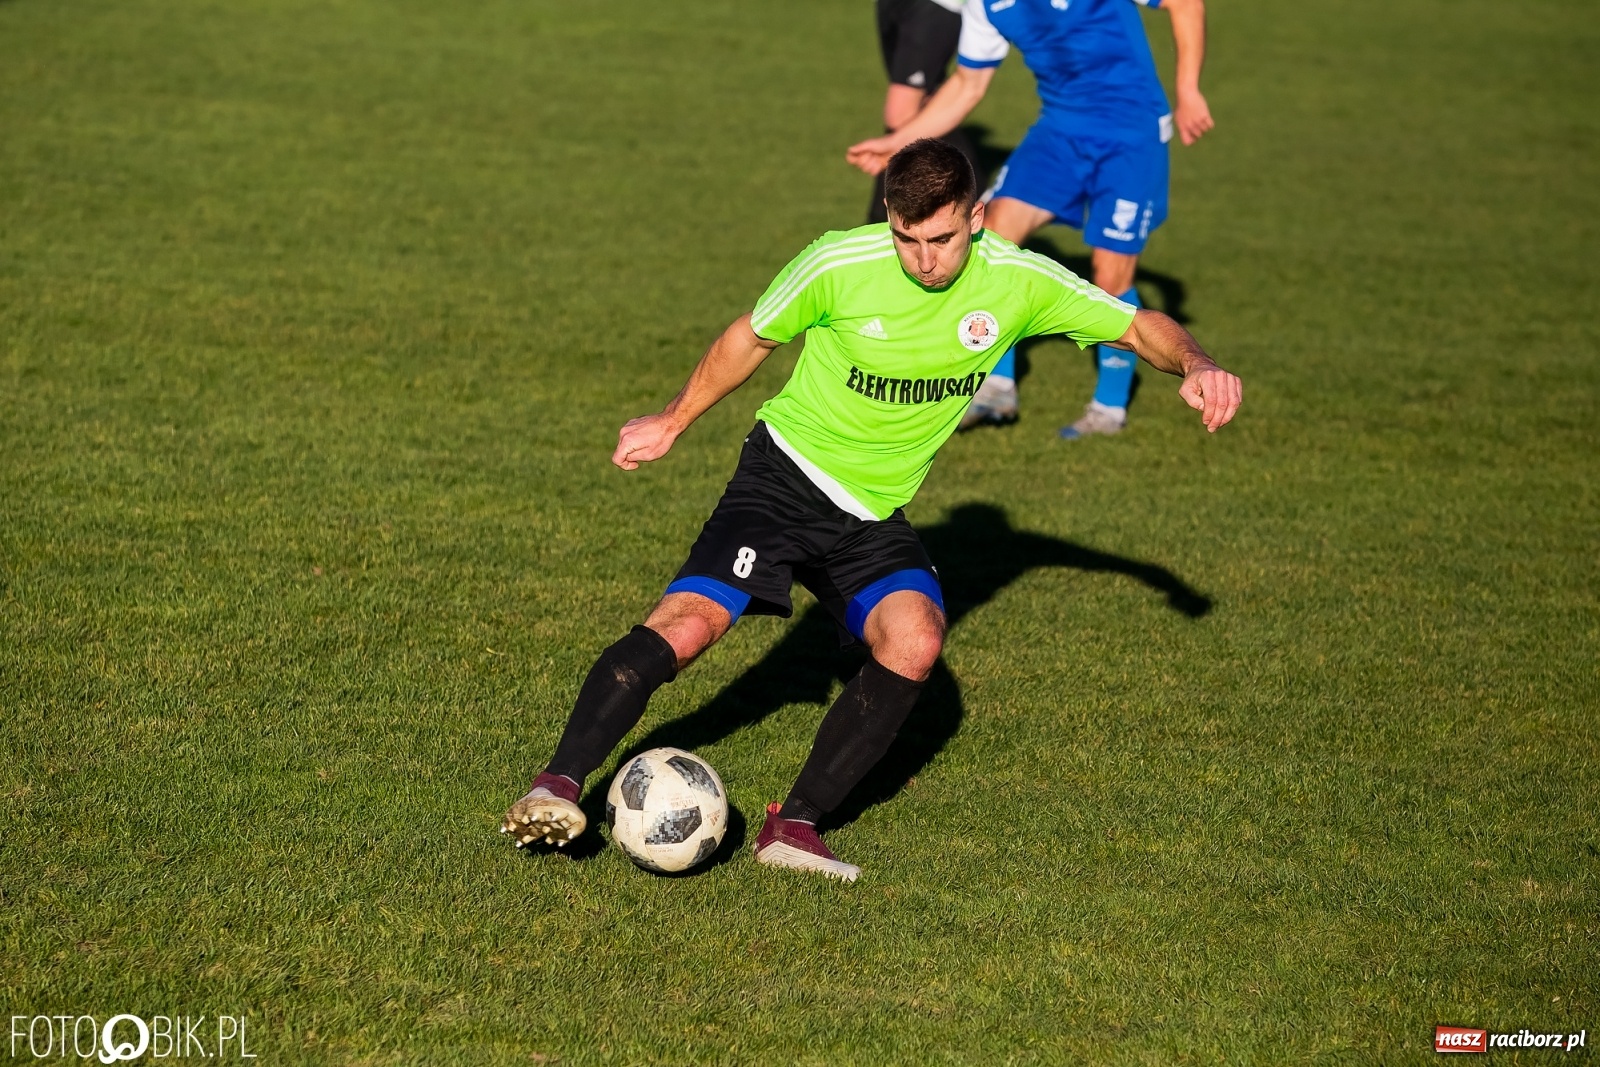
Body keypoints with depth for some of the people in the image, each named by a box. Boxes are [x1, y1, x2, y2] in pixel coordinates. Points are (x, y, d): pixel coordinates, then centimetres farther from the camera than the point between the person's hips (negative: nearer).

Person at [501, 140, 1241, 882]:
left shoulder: (1019, 283, -9)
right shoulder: (838, 264, -14)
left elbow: (1138, 327, 2)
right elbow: (752, 338, 4)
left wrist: (1194, 364, -20)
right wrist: (672, 423, 15)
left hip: (875, 514, 3)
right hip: (786, 472, -2)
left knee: (915, 640, -25)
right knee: (686, 625, -24)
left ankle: (795, 826, -16)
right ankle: (558, 785, -17)